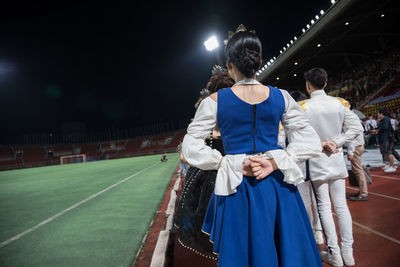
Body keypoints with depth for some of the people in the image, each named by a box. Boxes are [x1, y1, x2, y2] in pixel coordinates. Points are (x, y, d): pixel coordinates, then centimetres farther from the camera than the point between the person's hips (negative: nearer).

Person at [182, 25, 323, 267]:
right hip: (277, 187, 2)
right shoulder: (281, 97, -2)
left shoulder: (215, 101, -7)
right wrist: (274, 163, -9)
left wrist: (229, 164, -7)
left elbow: (191, 147, -6)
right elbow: (311, 143, -1)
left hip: (238, 191, -1)